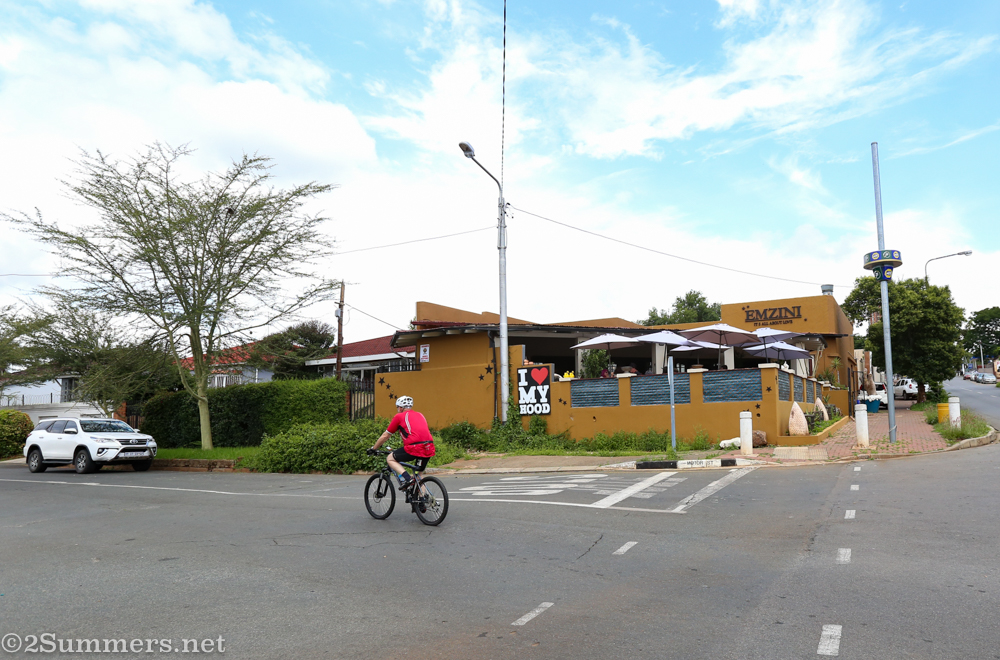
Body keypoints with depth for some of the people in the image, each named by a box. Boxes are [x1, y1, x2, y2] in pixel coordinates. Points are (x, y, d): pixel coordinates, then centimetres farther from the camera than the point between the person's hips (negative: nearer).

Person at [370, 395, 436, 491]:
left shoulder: (399, 416, 11)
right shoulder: (420, 415, 27)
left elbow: (385, 436, 17)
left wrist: (373, 449, 31)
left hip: (415, 448, -6)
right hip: (429, 448, 6)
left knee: (390, 459, 14)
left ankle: (406, 478, -6)